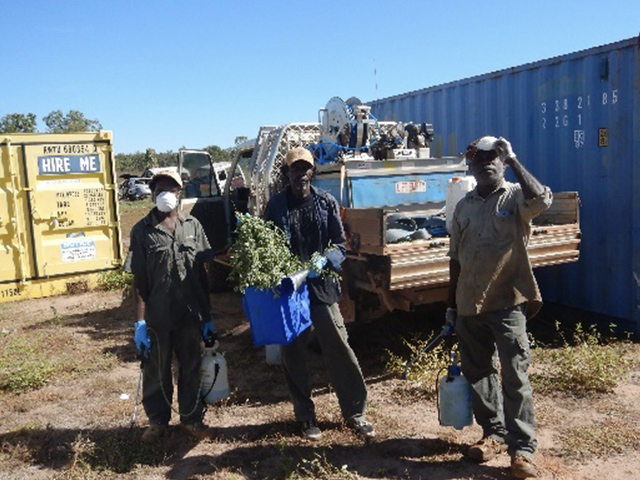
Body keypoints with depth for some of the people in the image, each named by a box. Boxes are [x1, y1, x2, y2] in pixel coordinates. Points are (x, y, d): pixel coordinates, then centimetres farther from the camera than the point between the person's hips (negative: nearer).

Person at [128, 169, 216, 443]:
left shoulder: (193, 226, 4)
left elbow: (202, 274, 6)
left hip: (190, 314, 2)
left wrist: (207, 317, 6)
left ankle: (191, 418, 32)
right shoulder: (142, 231, -2)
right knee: (156, 371, 12)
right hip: (156, 317, -1)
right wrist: (140, 321, -8)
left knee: (191, 369, 13)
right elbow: (139, 280, -2)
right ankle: (158, 421, 32)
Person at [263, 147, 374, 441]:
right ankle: (306, 417, 25)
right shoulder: (276, 205, 4)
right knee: (292, 353, 8)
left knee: (339, 347, -1)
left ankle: (355, 412, 17)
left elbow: (340, 244, 3)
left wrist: (325, 260, -16)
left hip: (322, 286, -1)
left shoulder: (326, 202, 3)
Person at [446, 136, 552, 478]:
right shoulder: (464, 206, 11)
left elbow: (542, 200, -29)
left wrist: (513, 160, -20)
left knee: (515, 375, -3)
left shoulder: (516, 197, -3)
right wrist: (451, 305, 13)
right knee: (477, 372, 12)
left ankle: (522, 447, 8)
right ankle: (494, 433, 28)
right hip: (469, 305, 5)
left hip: (507, 303, -5)